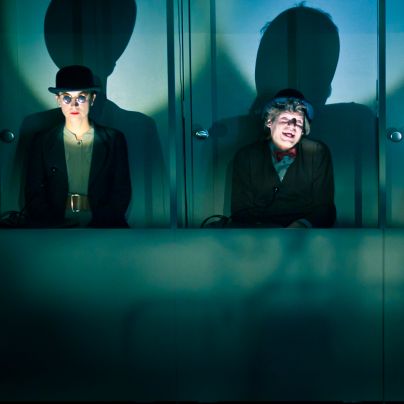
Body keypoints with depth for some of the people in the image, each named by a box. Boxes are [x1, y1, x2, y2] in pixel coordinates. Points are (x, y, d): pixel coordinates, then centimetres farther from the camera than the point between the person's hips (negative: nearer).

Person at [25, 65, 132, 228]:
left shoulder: (114, 140, 9)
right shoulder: (42, 141, 11)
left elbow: (122, 193, 5)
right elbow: (34, 196, 7)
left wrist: (93, 225, -10)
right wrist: (59, 225, -10)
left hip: (102, 225, 0)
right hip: (56, 225, 0)